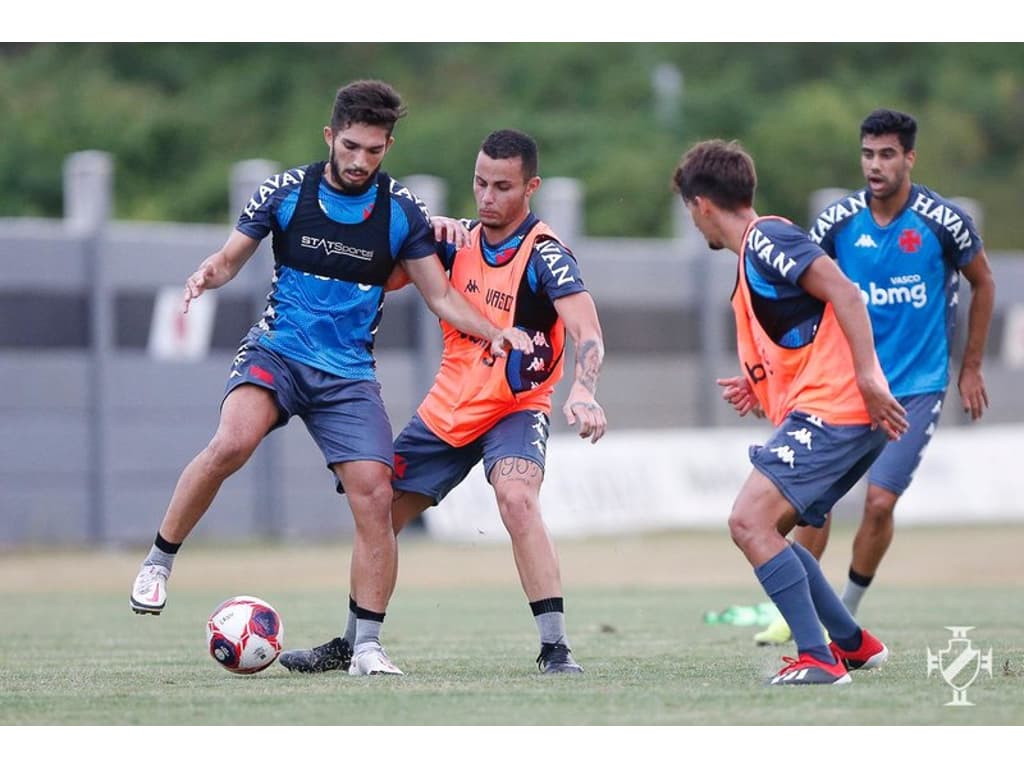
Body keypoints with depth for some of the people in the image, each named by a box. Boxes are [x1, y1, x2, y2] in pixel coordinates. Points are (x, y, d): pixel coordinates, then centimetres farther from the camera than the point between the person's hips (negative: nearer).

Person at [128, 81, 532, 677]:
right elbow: (233, 257, 5)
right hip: (277, 353, -2)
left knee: (375, 496, -12)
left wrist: (494, 333, -12)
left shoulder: (402, 211, 0)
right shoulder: (287, 191, -1)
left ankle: (368, 646, -1)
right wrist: (210, 274, -19)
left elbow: (442, 296, 5)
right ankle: (159, 560, -11)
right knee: (232, 444, -31)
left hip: (350, 375, 2)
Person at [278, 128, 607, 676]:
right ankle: (351, 643, 26)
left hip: (515, 409, -6)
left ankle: (555, 647, -29)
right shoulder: (462, 239, 2)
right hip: (448, 405, 6)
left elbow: (587, 333, -31)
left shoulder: (544, 254, -17)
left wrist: (582, 390, -50)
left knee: (516, 498, -32)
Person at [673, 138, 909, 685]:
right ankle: (854, 644, 21)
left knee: (750, 521, -18)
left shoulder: (766, 238, -7)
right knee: (762, 530, 16)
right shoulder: (753, 255, 23)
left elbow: (844, 292, -18)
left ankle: (818, 659, -21)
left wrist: (868, 377, -25)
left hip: (830, 411, -10)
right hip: (839, 417, 10)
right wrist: (762, 388, 18)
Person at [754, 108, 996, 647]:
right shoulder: (837, 221, -5)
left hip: (917, 388, -2)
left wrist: (970, 369, 8)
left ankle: (845, 617, 9)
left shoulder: (943, 220, -10)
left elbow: (983, 284, 6)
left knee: (879, 501, -11)